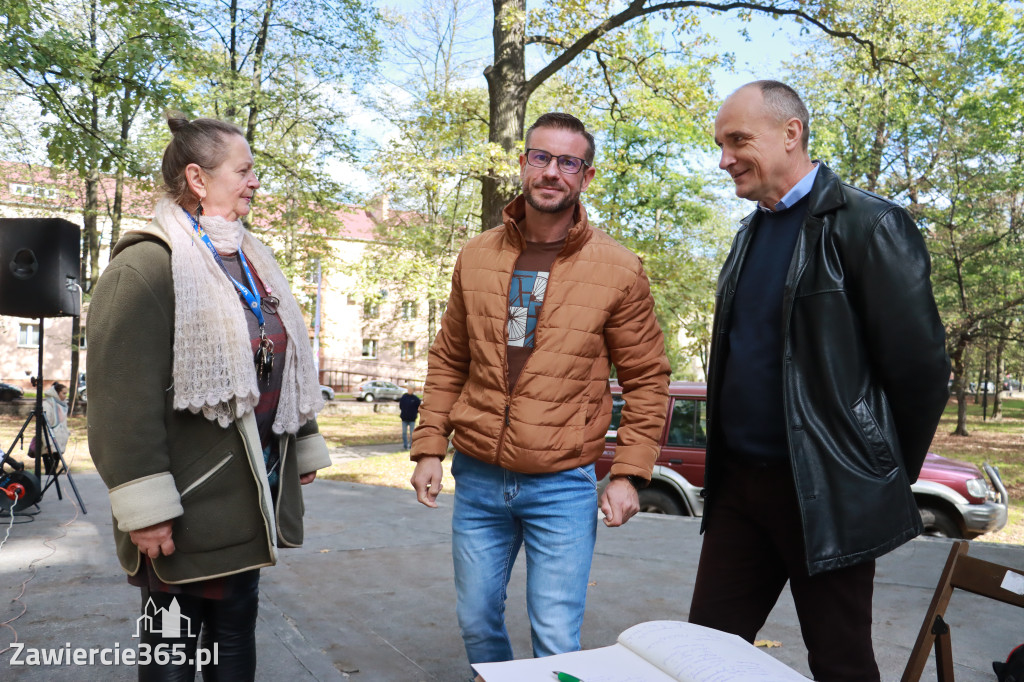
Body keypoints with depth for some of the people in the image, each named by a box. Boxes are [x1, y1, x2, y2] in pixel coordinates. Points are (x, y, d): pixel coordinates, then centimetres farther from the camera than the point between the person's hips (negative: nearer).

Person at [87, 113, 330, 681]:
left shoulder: (251, 261, 13)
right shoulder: (145, 266, -13)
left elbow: (288, 364, 18)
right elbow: (123, 398, -19)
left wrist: (304, 446, 19)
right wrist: (144, 506, -22)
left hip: (252, 500, 8)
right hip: (188, 507, -7)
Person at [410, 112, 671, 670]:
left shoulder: (618, 270, -5)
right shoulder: (476, 256, 3)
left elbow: (647, 379, -1)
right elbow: (448, 362, 10)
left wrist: (629, 474, -7)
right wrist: (429, 447, 4)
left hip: (563, 488, -3)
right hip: (477, 479, 4)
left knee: (556, 640, 3)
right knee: (476, 624, 16)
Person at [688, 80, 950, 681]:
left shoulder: (867, 226, -12)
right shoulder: (751, 234, 12)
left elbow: (921, 366, -12)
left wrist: (889, 479, -2)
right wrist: (727, 461, 14)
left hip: (827, 496, -6)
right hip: (739, 483, 7)